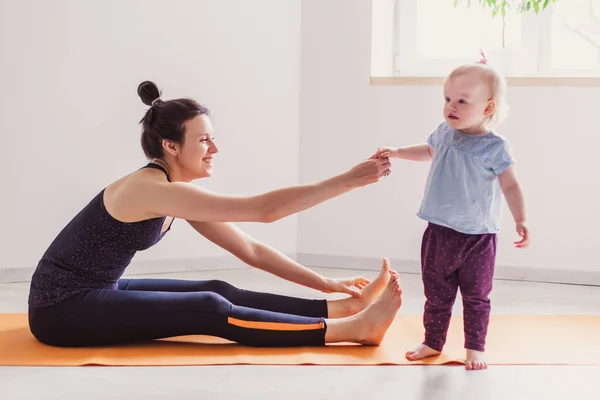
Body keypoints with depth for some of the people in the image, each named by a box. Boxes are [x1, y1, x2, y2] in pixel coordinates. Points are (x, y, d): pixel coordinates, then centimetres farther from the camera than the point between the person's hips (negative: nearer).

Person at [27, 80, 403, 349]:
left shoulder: (177, 193, 6)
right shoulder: (156, 189, -23)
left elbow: (250, 249, 8)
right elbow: (265, 209, -26)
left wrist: (326, 284, 5)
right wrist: (349, 180, -25)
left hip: (96, 292, 9)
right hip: (62, 308, -9)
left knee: (218, 293, -4)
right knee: (210, 310, -19)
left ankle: (343, 306, -3)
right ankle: (353, 327, -20)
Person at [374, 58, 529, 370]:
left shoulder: (494, 148, -15)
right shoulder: (444, 133, 2)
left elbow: (510, 186, -16)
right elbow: (429, 150, 26)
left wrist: (521, 219, -28)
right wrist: (397, 152, 24)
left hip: (477, 237, -5)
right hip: (439, 232, 5)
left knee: (476, 297, 6)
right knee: (436, 294, 14)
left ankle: (475, 348, 18)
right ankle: (432, 342, 27)